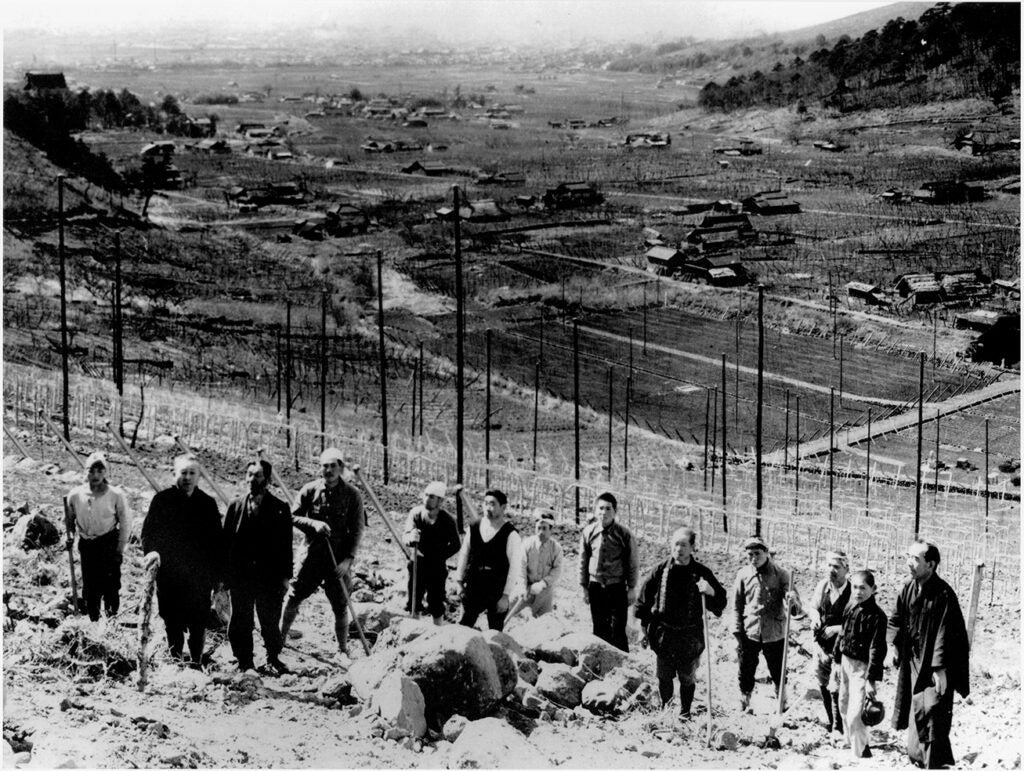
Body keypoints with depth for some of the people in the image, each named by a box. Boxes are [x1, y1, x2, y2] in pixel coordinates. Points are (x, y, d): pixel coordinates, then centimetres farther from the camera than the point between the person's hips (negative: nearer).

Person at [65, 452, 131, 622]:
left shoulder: (116, 495, -10)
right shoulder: (75, 495, -4)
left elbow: (125, 523, -2)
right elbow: (70, 518, 13)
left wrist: (120, 549, -4)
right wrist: (70, 534, -5)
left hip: (109, 544, -3)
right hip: (86, 544, 3)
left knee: (110, 584, -6)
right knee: (89, 586, 7)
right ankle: (93, 621, 20)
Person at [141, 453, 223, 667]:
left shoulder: (207, 503, 5)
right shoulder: (161, 500, 1)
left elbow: (218, 541, 7)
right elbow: (148, 535, 3)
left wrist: (215, 572, 2)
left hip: (199, 577, 1)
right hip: (168, 575, -1)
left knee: (198, 625, 2)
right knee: (173, 625, 6)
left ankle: (197, 663, 11)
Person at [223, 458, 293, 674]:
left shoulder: (280, 508, 2)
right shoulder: (235, 506, 7)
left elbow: (286, 545, 2)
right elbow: (225, 541, 8)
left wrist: (285, 576, -2)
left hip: (269, 576, -2)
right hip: (240, 576, 2)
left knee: (270, 622, 3)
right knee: (240, 623, 5)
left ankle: (273, 659, 21)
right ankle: (245, 663, 17)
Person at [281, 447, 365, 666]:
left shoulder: (352, 495, -5)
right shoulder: (310, 490, -2)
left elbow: (357, 530, -4)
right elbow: (293, 517, 3)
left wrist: (348, 559, -12)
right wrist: (313, 523, -16)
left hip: (339, 558, -1)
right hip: (313, 554, 1)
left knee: (341, 606, 3)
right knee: (295, 597, 4)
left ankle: (343, 652, 17)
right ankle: (281, 638, 24)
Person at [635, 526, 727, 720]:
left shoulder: (701, 573, -5)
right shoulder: (661, 571, -2)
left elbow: (720, 602, -3)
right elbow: (643, 598, 8)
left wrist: (711, 592, -25)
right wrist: (646, 626, 8)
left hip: (690, 636, -1)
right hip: (664, 633, 1)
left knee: (687, 678, 6)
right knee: (664, 676, 9)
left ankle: (685, 713, 22)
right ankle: (665, 709, 28)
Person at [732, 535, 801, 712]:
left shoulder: (780, 574, -6)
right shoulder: (743, 575, -1)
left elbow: (795, 605, -11)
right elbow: (737, 607, 4)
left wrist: (792, 602, -35)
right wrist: (737, 634, 0)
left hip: (774, 634, -1)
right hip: (749, 634, 1)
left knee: (778, 673, 8)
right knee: (746, 674, 8)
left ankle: (783, 705, 28)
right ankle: (743, 707, 26)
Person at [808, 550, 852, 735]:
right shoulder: (823, 585, -2)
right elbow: (812, 606, 12)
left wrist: (836, 629, -24)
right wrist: (815, 616, -8)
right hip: (822, 644, 6)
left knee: (836, 687, -5)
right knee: (823, 684, 17)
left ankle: (838, 727, 10)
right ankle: (830, 720, 36)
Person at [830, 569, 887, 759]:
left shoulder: (876, 615, -19)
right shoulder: (850, 609, 4)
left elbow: (877, 649, -20)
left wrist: (872, 679, -21)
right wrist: (837, 662, 17)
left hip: (862, 667, -8)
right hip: (845, 663, 8)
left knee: (855, 715, -12)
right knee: (844, 707, 22)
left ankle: (861, 753, 1)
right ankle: (851, 742, 44)